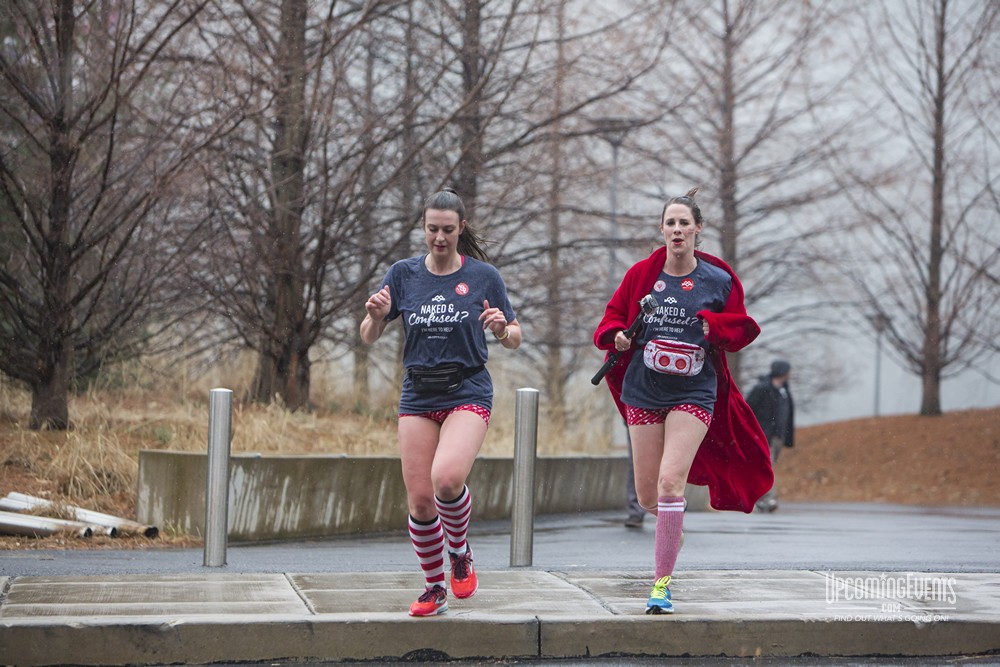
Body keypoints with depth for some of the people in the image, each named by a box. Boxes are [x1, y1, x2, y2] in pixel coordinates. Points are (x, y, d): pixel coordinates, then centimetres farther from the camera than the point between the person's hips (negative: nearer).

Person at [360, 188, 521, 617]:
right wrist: (376, 316, -15)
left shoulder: (483, 275, 0)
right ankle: (434, 588, 18)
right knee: (419, 498, -1)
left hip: (468, 393, -3)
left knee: (446, 478, -26)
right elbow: (368, 338, 7)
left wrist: (502, 329, -15)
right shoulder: (403, 274, 4)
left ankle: (460, 554, 3)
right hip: (418, 396, 3)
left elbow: (514, 340, 8)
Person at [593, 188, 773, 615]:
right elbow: (613, 317, 11)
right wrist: (617, 336, -11)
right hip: (643, 391, 3)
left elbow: (741, 330, 6)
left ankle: (662, 583, -14)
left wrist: (715, 325, -15)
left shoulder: (718, 280, -1)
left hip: (693, 393, -3)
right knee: (647, 495, 6)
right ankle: (671, 526, 44)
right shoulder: (642, 274, 3)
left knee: (670, 483, -19)